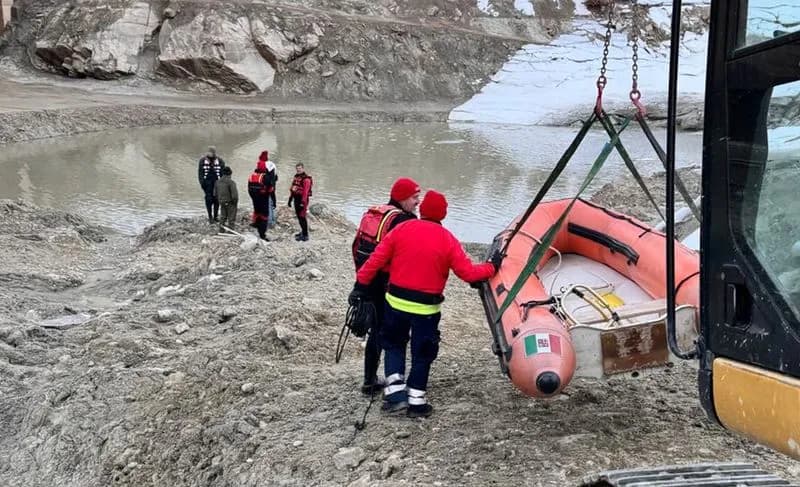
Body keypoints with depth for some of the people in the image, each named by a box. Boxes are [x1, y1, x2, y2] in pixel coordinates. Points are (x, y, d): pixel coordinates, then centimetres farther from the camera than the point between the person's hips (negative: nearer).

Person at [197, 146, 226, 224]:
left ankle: (216, 216, 15)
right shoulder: (202, 161, 4)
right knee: (209, 199, -3)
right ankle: (210, 217, 4)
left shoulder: (220, 161, 3)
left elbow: (223, 173, 5)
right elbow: (200, 173, 5)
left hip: (217, 182, 1)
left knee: (216, 199, 3)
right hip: (207, 182, -1)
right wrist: (202, 182, -3)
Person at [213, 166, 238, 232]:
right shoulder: (231, 182, -20)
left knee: (223, 216, 19)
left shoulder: (218, 182, 1)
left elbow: (215, 194, 9)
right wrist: (236, 203, -6)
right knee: (231, 217, 6)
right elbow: (234, 194, -20)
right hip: (230, 203, -6)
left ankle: (221, 229, 24)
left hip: (222, 202, 6)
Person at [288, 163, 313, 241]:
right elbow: (292, 189, 20)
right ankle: (303, 231, 31)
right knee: (299, 216, 16)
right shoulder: (296, 177, 14)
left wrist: (303, 202, -25)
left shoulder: (306, 179, -15)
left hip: (302, 199, -9)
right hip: (296, 199, 9)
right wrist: (290, 199, 19)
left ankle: (305, 235, -6)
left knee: (302, 217, -10)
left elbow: (305, 192, -21)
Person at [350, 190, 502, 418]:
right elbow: (468, 273, -7)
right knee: (422, 353, 14)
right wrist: (492, 267, 9)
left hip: (396, 301, 2)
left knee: (393, 344, 21)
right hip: (426, 308, -1)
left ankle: (395, 392, 10)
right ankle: (416, 402, 19)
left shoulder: (402, 228, -4)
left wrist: (360, 285, 4)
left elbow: (376, 259, -4)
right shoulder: (447, 240, -8)